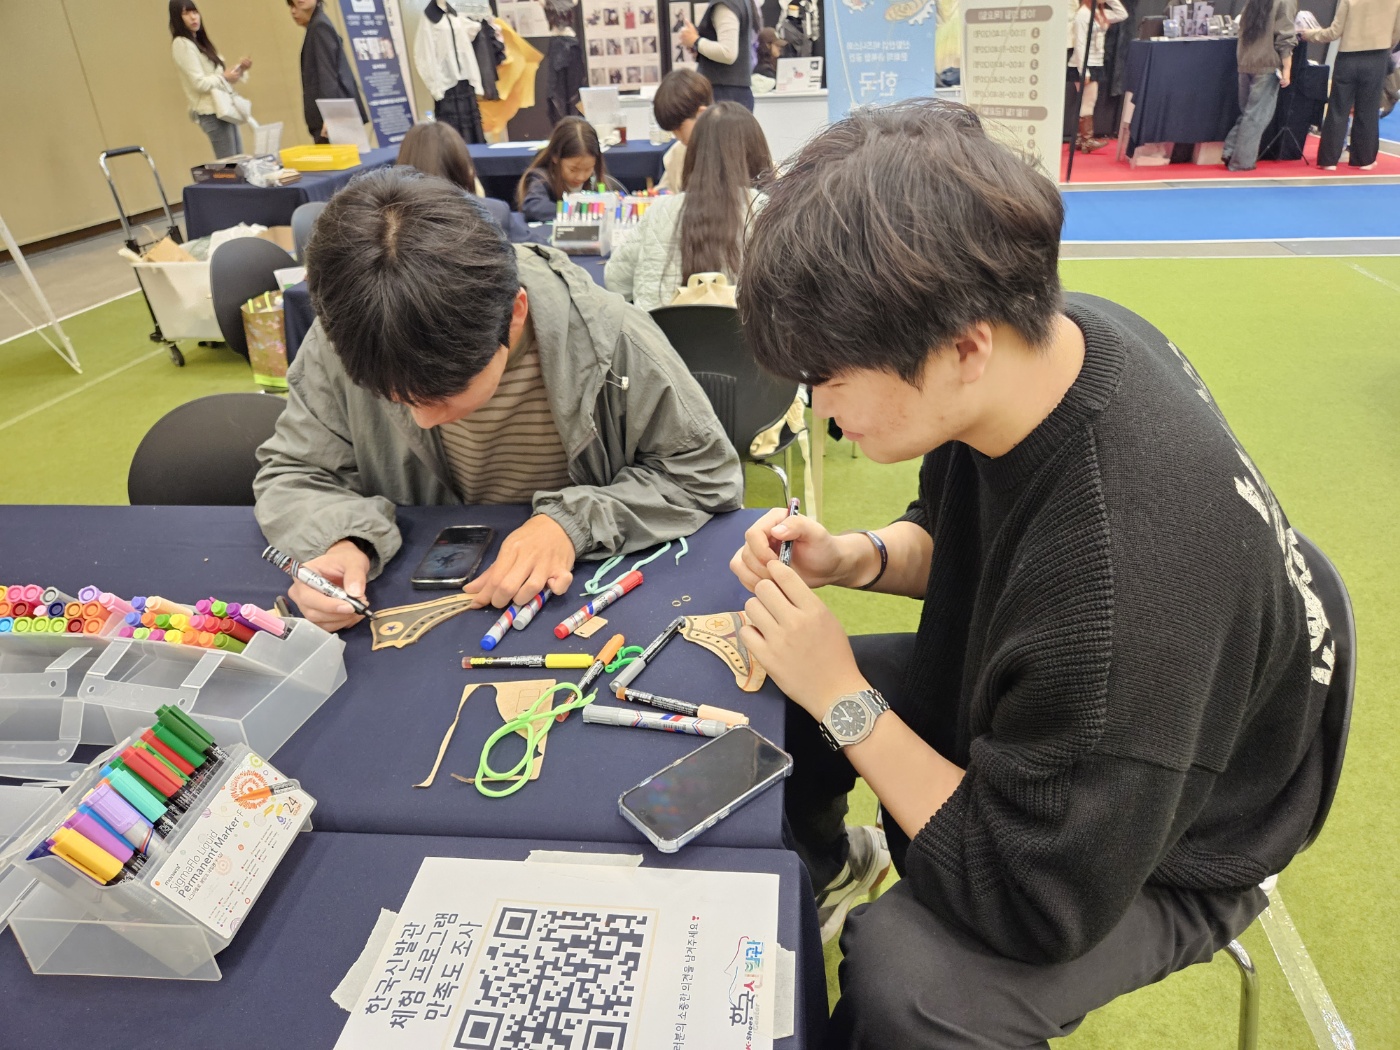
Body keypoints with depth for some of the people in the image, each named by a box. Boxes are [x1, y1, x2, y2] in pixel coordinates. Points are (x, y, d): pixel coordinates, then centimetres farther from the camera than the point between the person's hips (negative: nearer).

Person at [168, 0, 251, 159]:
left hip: (223, 108, 9)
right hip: (212, 112, -9)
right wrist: (224, 77, -2)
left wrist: (239, 69, 3)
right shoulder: (182, 44, -7)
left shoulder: (199, 41, 19)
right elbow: (200, 83, -15)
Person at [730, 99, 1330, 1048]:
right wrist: (857, 559, -16)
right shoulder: (1043, 332, -17)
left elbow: (1040, 905, -29)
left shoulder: (1126, 571, -42)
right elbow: (964, 543, 4)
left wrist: (843, 698, -26)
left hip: (1153, 850, -7)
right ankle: (826, 859, 34)